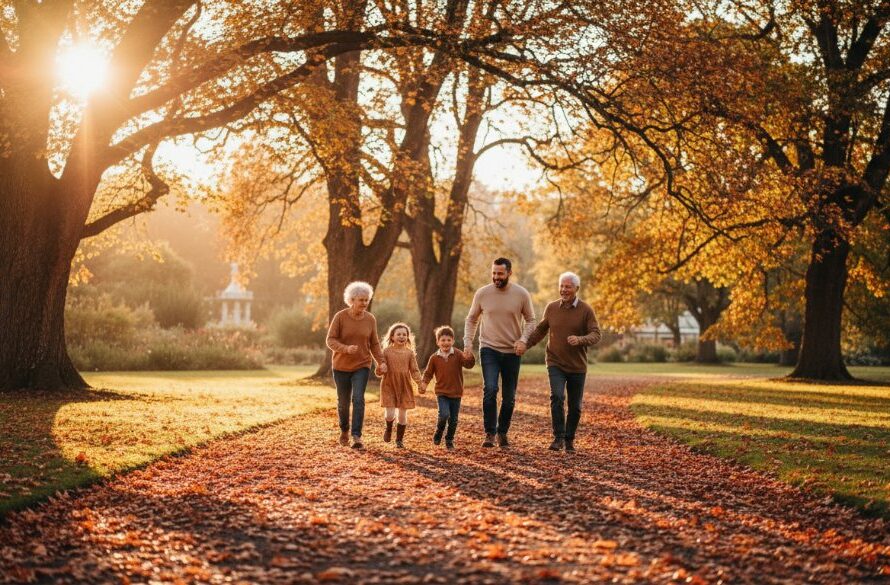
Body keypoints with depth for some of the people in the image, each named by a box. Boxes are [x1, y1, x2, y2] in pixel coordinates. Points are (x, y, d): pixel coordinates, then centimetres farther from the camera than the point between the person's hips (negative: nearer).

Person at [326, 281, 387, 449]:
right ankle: (344, 430, 37)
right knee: (343, 402, 11)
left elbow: (374, 344, 6)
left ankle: (357, 437, -17)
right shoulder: (340, 317, -11)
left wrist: (382, 361, -7)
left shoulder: (370, 319, -3)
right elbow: (331, 340, -12)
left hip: (362, 366, 1)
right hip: (341, 367, 0)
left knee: (358, 399, -16)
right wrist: (346, 348, -29)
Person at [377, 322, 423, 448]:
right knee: (390, 414, -11)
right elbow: (379, 372, 1)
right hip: (389, 386, -2)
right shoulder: (386, 351, -2)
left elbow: (414, 370, 4)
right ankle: (388, 428, 23)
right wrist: (380, 369, -23)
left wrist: (420, 384, -9)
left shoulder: (409, 353, 3)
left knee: (403, 415, 4)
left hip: (405, 387, 2)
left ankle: (399, 439, 20)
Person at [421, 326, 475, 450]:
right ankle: (438, 433, 9)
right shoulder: (434, 358, 0)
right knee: (444, 415, -19)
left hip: (456, 393, 1)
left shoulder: (458, 355, -4)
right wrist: (424, 383, -8)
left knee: (453, 419, 6)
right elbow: (428, 373, 8)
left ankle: (449, 441, 24)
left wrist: (470, 355, -35)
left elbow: (468, 364, -16)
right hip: (441, 392, -1)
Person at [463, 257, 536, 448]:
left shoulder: (522, 294, -5)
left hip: (512, 352, 1)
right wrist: (467, 343, -3)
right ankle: (489, 433, -8)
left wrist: (523, 340, -13)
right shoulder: (482, 293, -4)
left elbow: (530, 321, 3)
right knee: (490, 390, -18)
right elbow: (471, 320, 8)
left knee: (509, 397, 7)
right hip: (489, 349, -1)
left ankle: (502, 432, 26)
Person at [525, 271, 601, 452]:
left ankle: (569, 439, 24)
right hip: (555, 363, 0)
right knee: (557, 397, -21)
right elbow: (540, 330, 15)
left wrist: (580, 340, -30)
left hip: (577, 366, 0)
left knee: (575, 406, 7)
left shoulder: (586, 310, -5)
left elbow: (596, 334, -11)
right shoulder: (552, 307, 2)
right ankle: (558, 437, -12)